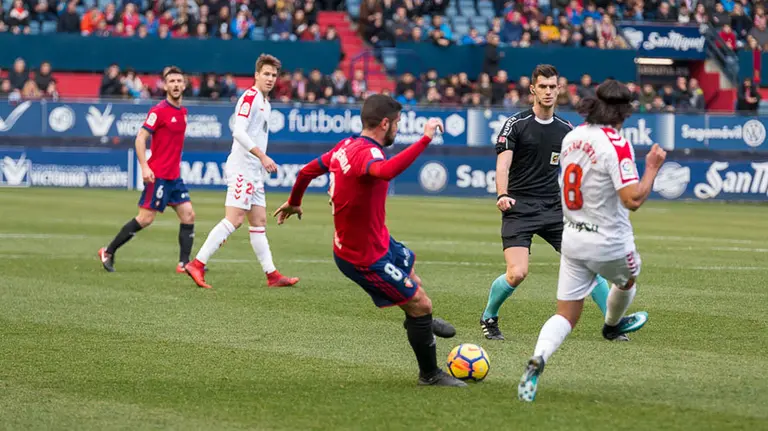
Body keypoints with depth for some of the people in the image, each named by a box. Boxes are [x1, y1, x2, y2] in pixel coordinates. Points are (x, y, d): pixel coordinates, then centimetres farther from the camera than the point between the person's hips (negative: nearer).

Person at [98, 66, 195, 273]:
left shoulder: (182, 112, 12)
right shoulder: (159, 111, -12)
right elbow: (140, 137, -16)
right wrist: (144, 166, -23)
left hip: (174, 176, 8)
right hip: (158, 174, -8)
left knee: (188, 215, 0)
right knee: (145, 218, -7)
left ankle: (184, 263, 3)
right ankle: (108, 252, 5)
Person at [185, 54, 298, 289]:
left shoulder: (265, 103, 18)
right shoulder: (250, 97, -11)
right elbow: (239, 131, -21)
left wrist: (263, 160, 18)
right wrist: (262, 156, -24)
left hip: (254, 171, 10)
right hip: (242, 167, -10)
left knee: (259, 222, 10)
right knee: (234, 219, -15)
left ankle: (272, 275, 11)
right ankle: (197, 264, -16)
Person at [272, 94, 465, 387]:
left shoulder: (346, 147, -1)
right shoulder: (366, 153, -29)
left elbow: (307, 171, 11)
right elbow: (386, 171, -54)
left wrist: (293, 203, 30)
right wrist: (425, 139, -51)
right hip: (367, 258, -10)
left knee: (409, 261, 34)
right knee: (421, 304, -1)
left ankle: (419, 320, 61)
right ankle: (430, 374, 16)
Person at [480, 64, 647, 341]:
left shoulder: (566, 129, 10)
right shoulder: (516, 124, -5)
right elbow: (503, 165, -15)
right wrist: (502, 195, -32)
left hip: (554, 211, 4)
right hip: (519, 209, -4)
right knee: (517, 273, -18)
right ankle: (488, 319, 9)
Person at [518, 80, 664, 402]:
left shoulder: (572, 137, 0)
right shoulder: (616, 145, -22)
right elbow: (633, 199, -29)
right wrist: (652, 167, -16)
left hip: (573, 239, 5)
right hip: (610, 243, -5)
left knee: (566, 315, 7)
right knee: (627, 279, 32)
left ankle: (537, 361, -19)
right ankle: (612, 325, 58)